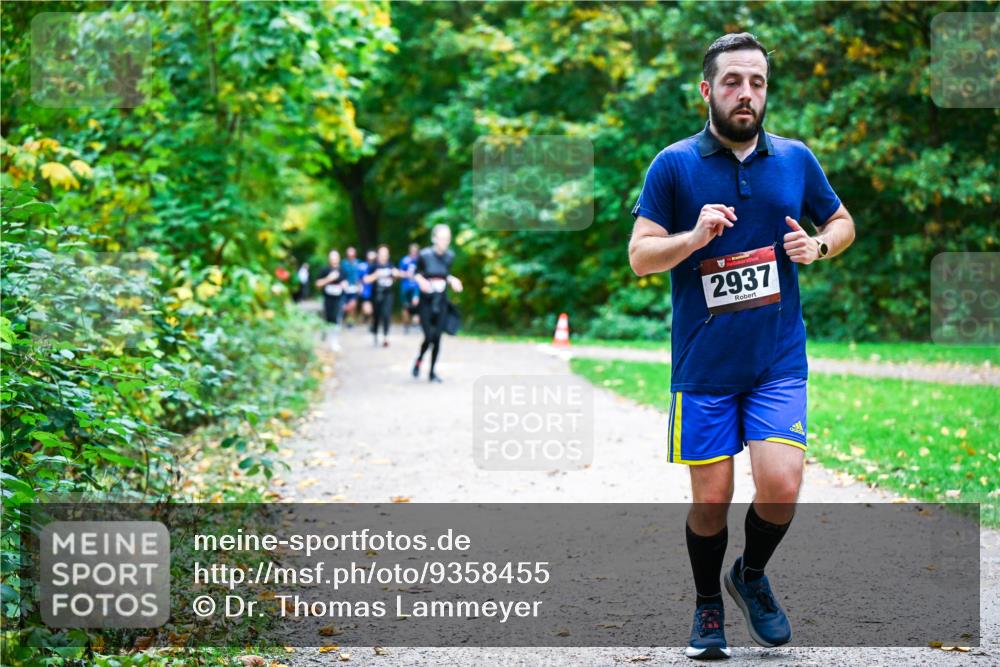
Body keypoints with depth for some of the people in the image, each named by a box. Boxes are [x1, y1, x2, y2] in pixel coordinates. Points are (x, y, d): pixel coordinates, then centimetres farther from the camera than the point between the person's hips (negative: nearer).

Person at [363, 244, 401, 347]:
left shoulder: (390, 265, 5)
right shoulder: (373, 265, -6)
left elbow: (393, 279, 18)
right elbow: (366, 280, -10)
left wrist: (395, 275, -3)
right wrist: (375, 275, -23)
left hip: (387, 294, 2)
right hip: (376, 294, -1)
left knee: (386, 314, -14)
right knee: (376, 315, 8)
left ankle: (385, 337, -13)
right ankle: (375, 335, 30)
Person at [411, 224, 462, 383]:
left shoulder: (449, 256, -1)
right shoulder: (424, 255, -13)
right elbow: (416, 273, 2)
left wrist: (452, 280, -7)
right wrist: (420, 280, -18)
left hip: (441, 301, 3)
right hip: (426, 301, -3)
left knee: (437, 338, 2)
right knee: (429, 337, -8)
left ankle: (432, 372, 15)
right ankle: (419, 360, 22)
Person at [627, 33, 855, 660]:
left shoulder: (796, 159, 6)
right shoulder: (674, 165, -1)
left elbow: (843, 221, 20)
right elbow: (640, 256, -4)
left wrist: (819, 245, -2)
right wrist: (694, 237, -22)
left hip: (779, 361, 2)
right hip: (704, 367, -1)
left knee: (780, 487, -11)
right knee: (711, 501, 3)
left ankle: (751, 575, 20)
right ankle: (708, 608, 28)